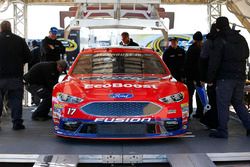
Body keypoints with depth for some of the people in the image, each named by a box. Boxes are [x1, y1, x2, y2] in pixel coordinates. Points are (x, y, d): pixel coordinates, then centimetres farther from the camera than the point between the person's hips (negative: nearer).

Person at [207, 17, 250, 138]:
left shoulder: (219, 41, -9)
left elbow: (214, 62, -12)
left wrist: (210, 78, -7)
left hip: (225, 78, -7)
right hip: (240, 77, 7)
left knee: (223, 104, -2)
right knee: (238, 103, 17)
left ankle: (222, 131, 0)